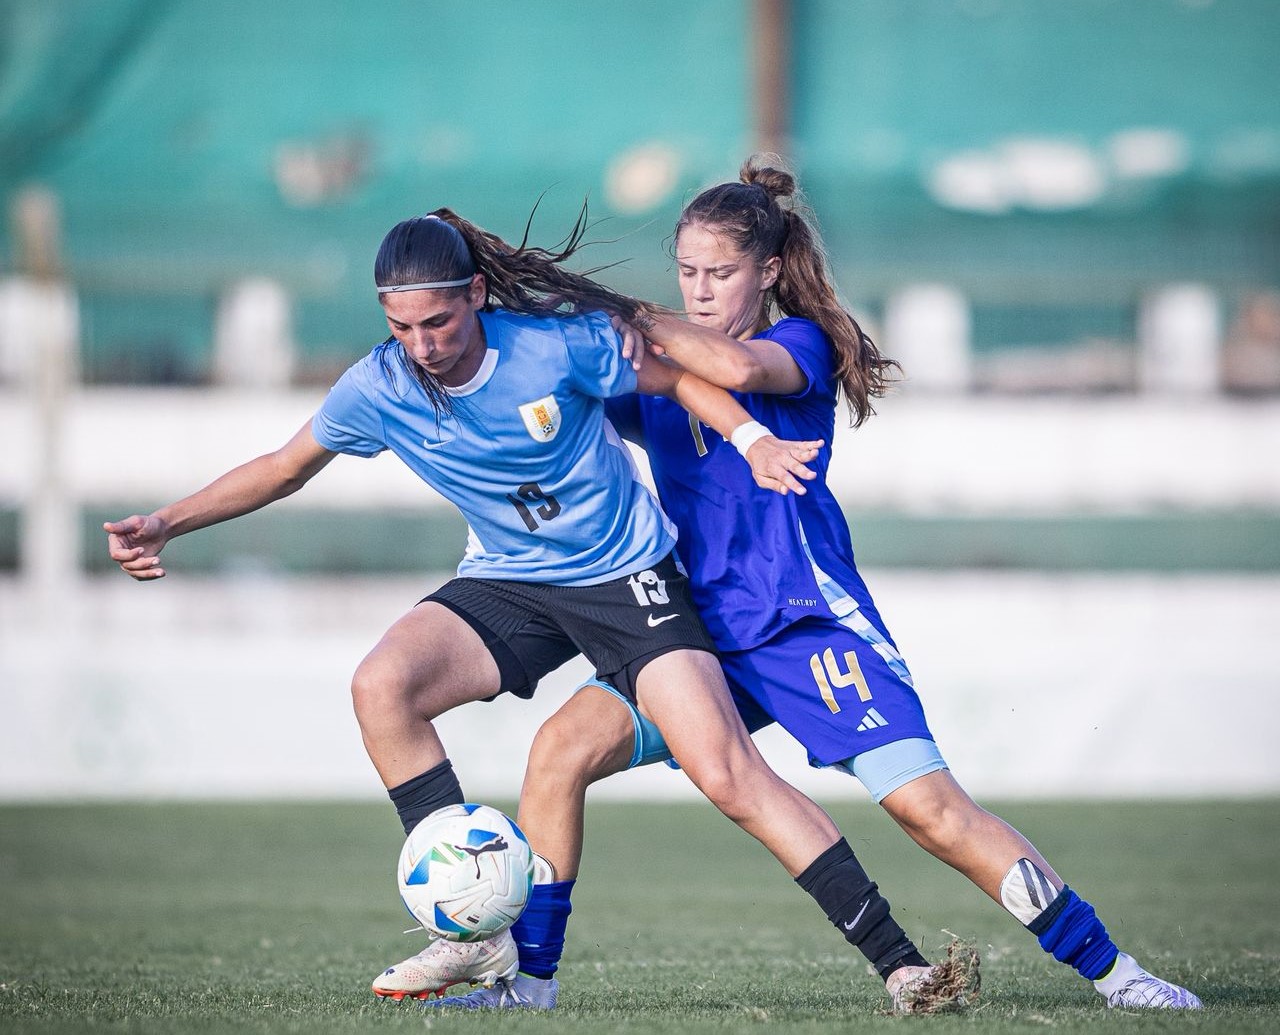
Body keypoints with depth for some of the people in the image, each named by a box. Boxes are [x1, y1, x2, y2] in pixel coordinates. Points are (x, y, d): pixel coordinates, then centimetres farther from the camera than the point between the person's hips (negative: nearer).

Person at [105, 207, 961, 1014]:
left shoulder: (555, 342, -20)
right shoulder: (378, 389, -11)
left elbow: (677, 378, -4)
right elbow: (284, 468, 6)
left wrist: (751, 438, -21)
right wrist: (167, 523, -2)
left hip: (628, 576, -4)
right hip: (508, 583, 4)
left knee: (730, 776, -17)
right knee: (382, 685, -23)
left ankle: (897, 960, -12)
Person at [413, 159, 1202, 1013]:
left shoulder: (803, 344, -3)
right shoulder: (660, 375, 13)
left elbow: (737, 367, -25)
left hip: (811, 623, -5)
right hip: (700, 631, 5)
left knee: (927, 803, -15)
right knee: (563, 745, -14)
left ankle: (1109, 969, -7)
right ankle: (529, 976, -4)